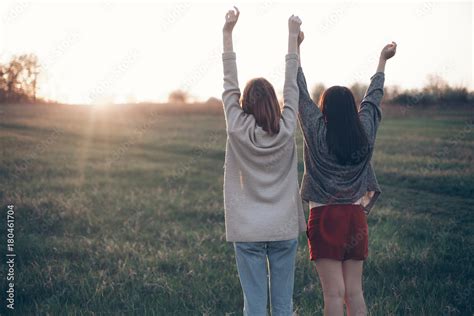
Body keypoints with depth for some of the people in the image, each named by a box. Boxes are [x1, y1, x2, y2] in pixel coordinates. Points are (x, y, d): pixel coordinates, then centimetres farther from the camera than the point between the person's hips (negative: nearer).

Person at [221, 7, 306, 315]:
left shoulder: (237, 130, -8)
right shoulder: (287, 130, -5)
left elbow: (229, 85, -1)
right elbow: (292, 85, 4)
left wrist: (228, 33, 3)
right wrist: (293, 36, 12)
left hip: (247, 232, -1)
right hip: (285, 229, 1)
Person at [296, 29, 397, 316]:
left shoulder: (317, 132, -8)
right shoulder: (365, 133, 2)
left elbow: (301, 93, -1)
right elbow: (374, 96, 16)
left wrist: (295, 48, 7)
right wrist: (383, 60, 30)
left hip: (325, 219, -4)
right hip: (356, 218, 4)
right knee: (354, 292, 10)